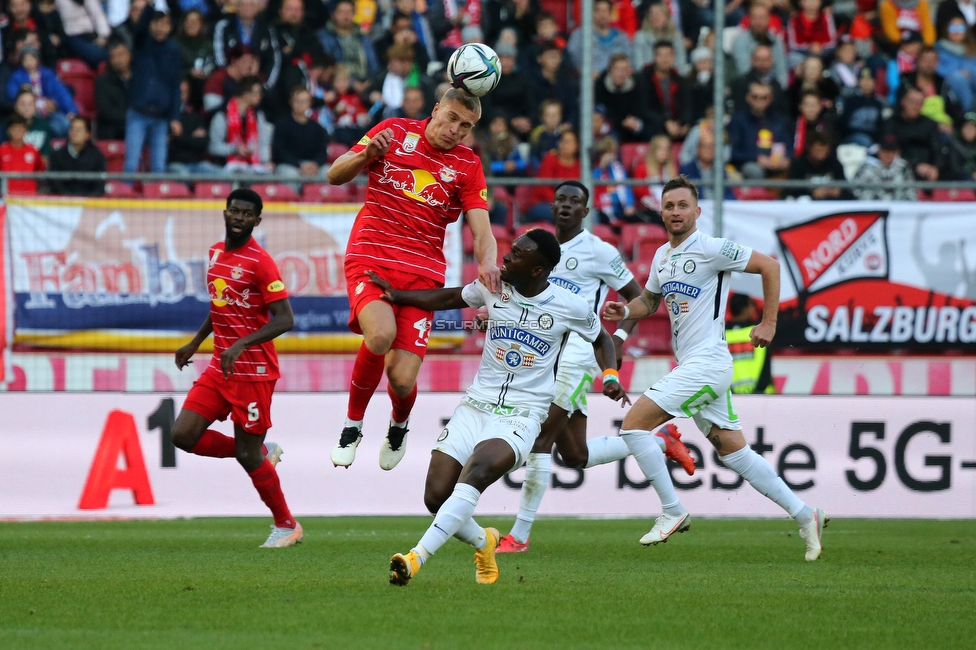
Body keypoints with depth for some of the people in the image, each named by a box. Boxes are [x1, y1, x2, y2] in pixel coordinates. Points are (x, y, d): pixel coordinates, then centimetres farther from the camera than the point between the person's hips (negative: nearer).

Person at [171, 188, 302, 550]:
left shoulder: (260, 262, -15)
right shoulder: (216, 253, 10)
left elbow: (284, 319, -20)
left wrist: (240, 345, -29)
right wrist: (196, 342, 27)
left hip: (254, 370, -7)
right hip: (220, 367, 8)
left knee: (247, 454, -3)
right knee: (183, 435, -3)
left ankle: (286, 526, 16)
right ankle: (262, 453, 17)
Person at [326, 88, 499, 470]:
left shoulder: (468, 166, 6)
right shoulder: (395, 132, 4)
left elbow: (482, 230, -3)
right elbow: (335, 176, 7)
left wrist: (487, 263, -26)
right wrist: (366, 154, -15)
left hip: (422, 273, 1)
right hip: (370, 258, -1)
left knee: (402, 380, -12)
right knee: (381, 334, -33)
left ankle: (399, 425, 28)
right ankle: (352, 425, -5)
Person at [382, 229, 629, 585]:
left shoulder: (570, 307, -5)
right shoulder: (494, 286, 2)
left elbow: (600, 338, 15)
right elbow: (450, 298, 21)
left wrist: (610, 375, -3)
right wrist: (397, 296, 11)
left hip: (521, 415, -4)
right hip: (476, 405, 4)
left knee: (477, 471, -33)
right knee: (436, 497, -8)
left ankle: (416, 558, -40)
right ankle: (483, 542, 26)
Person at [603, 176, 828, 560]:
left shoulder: (710, 248, -11)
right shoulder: (662, 255, 14)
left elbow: (768, 265, -9)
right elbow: (649, 300, 28)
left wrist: (768, 323, -8)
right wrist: (626, 311, 5)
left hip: (707, 362, -9)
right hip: (690, 366, 9)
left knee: (634, 424, -13)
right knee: (733, 451, 9)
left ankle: (673, 512, -7)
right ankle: (804, 515, 14)